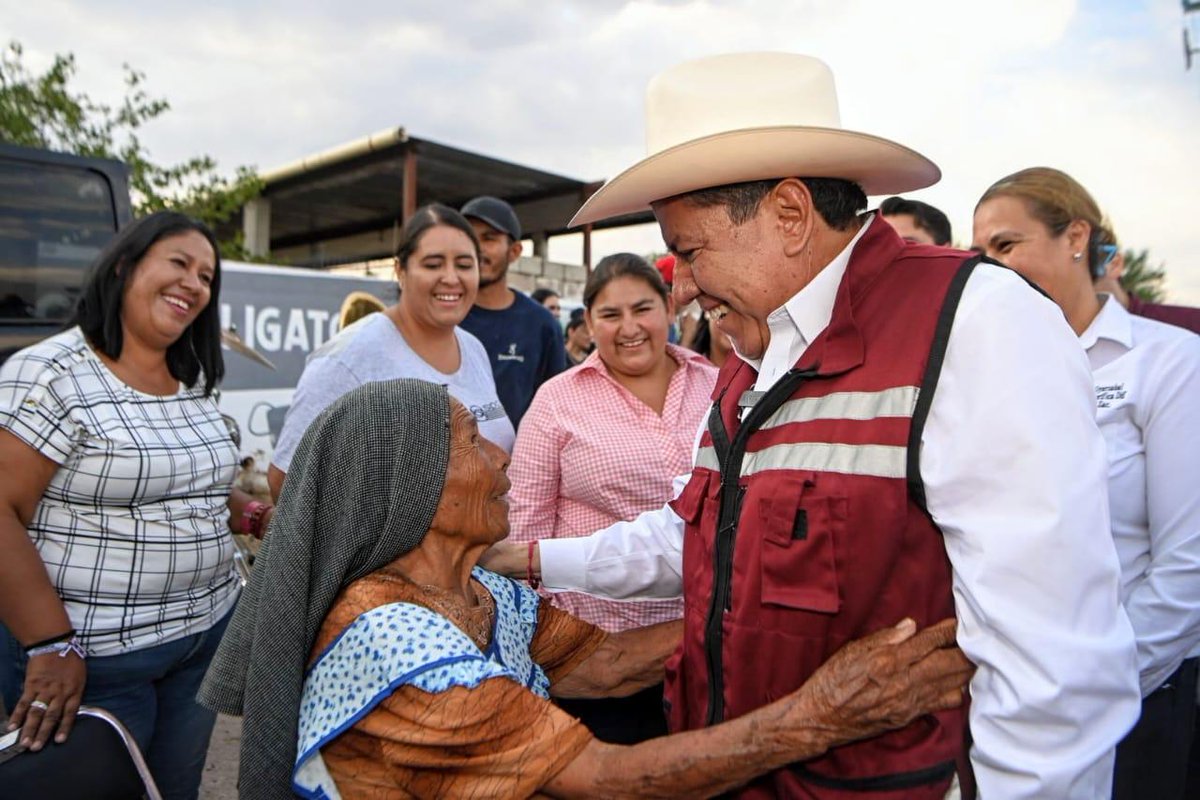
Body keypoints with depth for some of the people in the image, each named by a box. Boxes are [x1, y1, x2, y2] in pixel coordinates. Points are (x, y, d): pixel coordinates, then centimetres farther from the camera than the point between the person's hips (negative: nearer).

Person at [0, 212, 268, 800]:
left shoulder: (195, 382, 8)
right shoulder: (50, 374, -14)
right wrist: (51, 644, -22)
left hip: (207, 634, 6)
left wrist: (252, 514, 3)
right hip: (93, 654, -6)